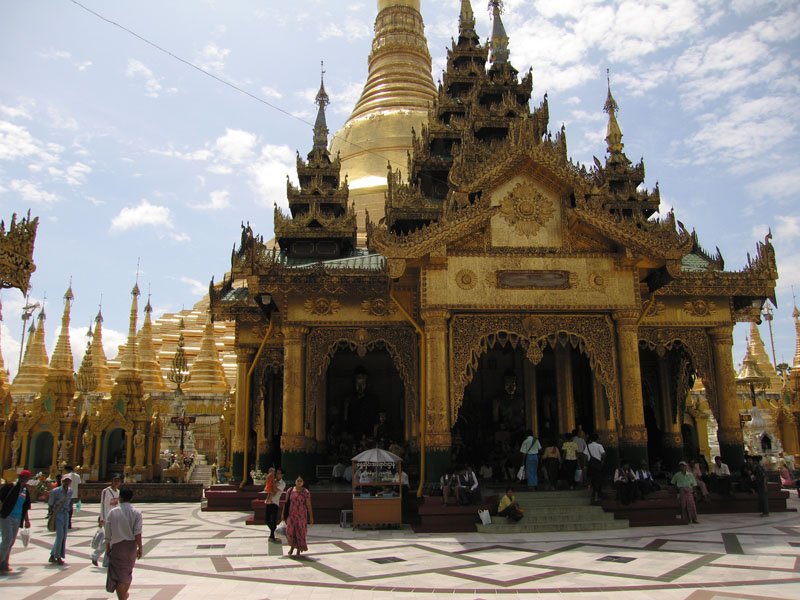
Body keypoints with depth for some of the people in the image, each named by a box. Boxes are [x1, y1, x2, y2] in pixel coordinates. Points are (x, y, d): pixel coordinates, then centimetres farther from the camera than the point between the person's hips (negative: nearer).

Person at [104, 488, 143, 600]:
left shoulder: (113, 512, -6)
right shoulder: (136, 513, -8)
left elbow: (108, 533, -3)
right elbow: (138, 533, -12)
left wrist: (107, 548, 8)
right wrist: (140, 548, -6)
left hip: (116, 545, -1)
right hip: (131, 545, 1)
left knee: (118, 574, 9)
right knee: (128, 571, 21)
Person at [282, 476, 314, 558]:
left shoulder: (306, 492, -4)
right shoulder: (290, 491, 3)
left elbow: (309, 505, -4)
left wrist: (311, 517, -6)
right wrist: (283, 513, 6)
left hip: (301, 515, -1)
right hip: (291, 514, 1)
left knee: (300, 532, 3)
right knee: (290, 531, -5)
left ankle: (298, 550, 18)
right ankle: (292, 546, 23)